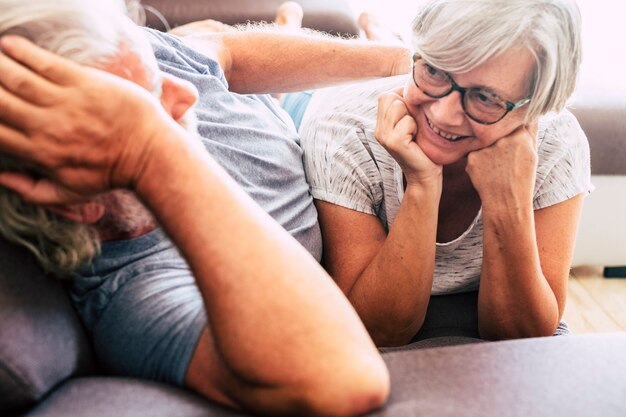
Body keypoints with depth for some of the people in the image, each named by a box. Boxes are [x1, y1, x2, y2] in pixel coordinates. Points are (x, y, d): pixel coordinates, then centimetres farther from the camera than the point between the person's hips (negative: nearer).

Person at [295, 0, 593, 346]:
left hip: (481, 323, 2)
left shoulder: (558, 145, -18)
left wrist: (510, 207, -31)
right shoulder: (338, 126, -23)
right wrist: (422, 187, -32)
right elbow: (374, 333, -22)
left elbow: (523, 339, -17)